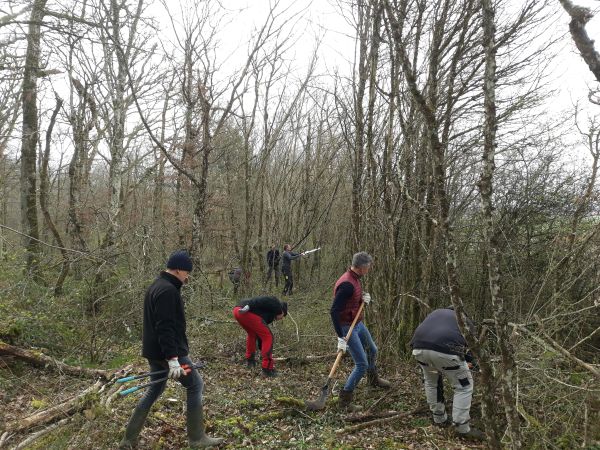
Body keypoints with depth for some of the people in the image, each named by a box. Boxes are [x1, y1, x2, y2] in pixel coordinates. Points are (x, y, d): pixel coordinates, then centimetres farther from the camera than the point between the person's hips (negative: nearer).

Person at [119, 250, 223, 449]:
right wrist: (173, 359, -27)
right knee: (195, 385, 3)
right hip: (166, 352, -10)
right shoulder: (168, 290, -21)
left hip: (154, 351, 10)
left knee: (154, 390, 20)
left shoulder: (157, 286, 13)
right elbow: (165, 328, -27)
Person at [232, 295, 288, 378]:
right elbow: (262, 301, -5)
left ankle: (249, 360, 45)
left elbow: (260, 334, 40)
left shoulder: (269, 315, 36)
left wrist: (262, 349, 46)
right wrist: (248, 307, -16)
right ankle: (267, 369, 4)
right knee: (268, 337, 3)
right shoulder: (276, 304, 15)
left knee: (252, 334, 35)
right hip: (245, 311, -10)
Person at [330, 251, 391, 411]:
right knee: (362, 365, -7)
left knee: (372, 351, 27)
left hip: (358, 323, 10)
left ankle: (373, 379, 55)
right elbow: (334, 311, -31)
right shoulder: (347, 284, -29)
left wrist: (364, 298, -7)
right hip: (347, 327, -10)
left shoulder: (355, 278, 1)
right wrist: (341, 338, -31)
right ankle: (345, 399, 7)